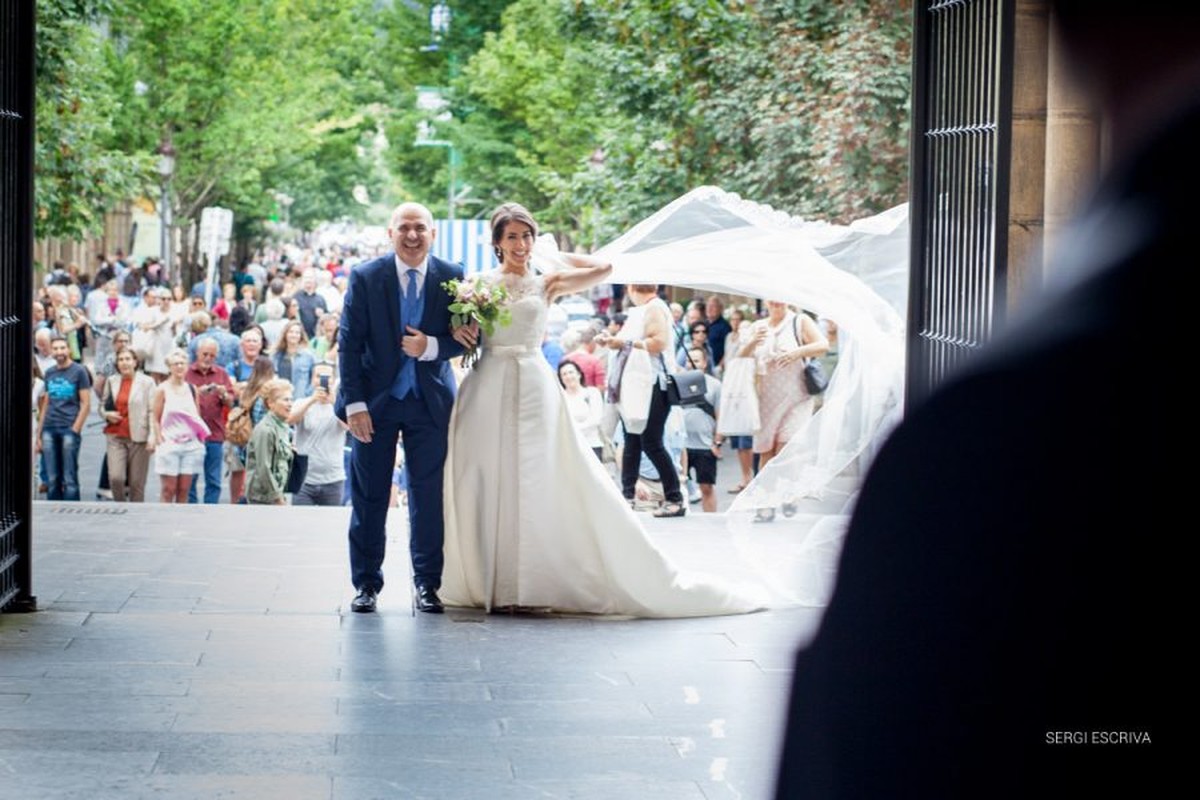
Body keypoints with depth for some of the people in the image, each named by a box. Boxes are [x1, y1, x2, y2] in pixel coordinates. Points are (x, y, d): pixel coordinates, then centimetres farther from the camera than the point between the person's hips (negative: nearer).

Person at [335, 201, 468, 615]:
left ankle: (426, 583, 13)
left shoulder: (451, 277, -2)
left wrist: (431, 346, -19)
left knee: (429, 495, 3)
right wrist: (354, 403, -12)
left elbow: (466, 336, 1)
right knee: (369, 496, 5)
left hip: (430, 401, 1)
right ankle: (366, 584, 15)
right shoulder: (365, 277, -6)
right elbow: (349, 344, -6)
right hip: (376, 400, -1)